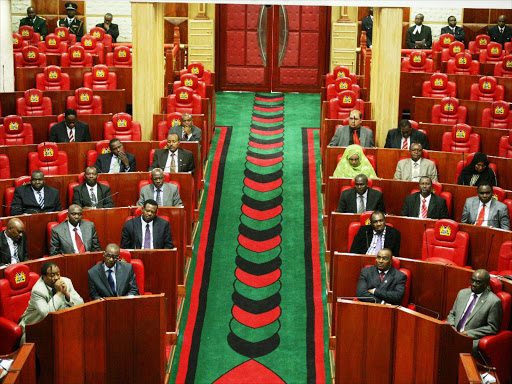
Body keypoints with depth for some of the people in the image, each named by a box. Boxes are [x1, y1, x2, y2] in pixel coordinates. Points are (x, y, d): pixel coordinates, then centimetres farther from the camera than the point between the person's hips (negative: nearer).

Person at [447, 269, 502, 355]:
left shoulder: (494, 302, -6)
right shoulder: (462, 293, 14)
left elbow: (493, 328, -6)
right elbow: (452, 314, 21)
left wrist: (469, 333, -12)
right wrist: (451, 326, -2)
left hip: (472, 338, -6)